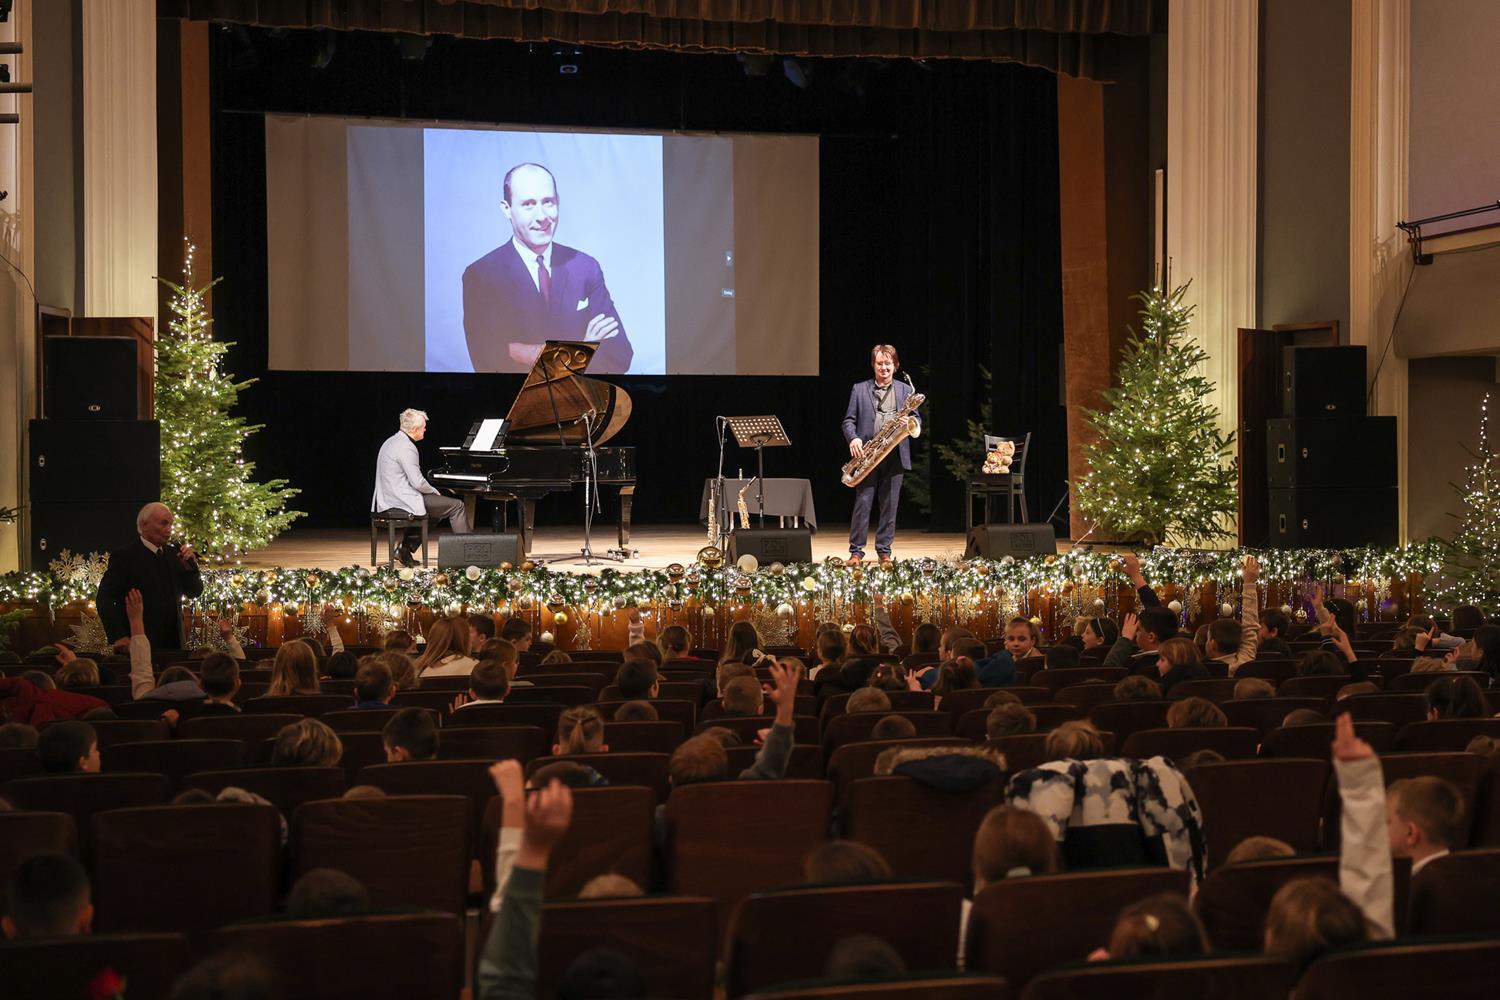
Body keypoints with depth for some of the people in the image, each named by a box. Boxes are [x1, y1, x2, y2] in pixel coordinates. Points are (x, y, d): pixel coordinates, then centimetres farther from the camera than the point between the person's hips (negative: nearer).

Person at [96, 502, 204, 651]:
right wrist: (118, 636, -19)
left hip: (173, 644, 5)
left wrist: (190, 566, -6)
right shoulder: (124, 556, -6)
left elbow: (194, 592, 13)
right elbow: (104, 599, -10)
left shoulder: (173, 553, 11)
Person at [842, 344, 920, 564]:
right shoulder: (859, 389, 8)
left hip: (895, 456, 2)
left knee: (889, 505, 4)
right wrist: (853, 438, -15)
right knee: (862, 503, -3)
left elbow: (915, 420, 11)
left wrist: (912, 423, -13)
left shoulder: (905, 390, 13)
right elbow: (849, 420, 5)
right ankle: (856, 551, 1)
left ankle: (884, 551, 11)